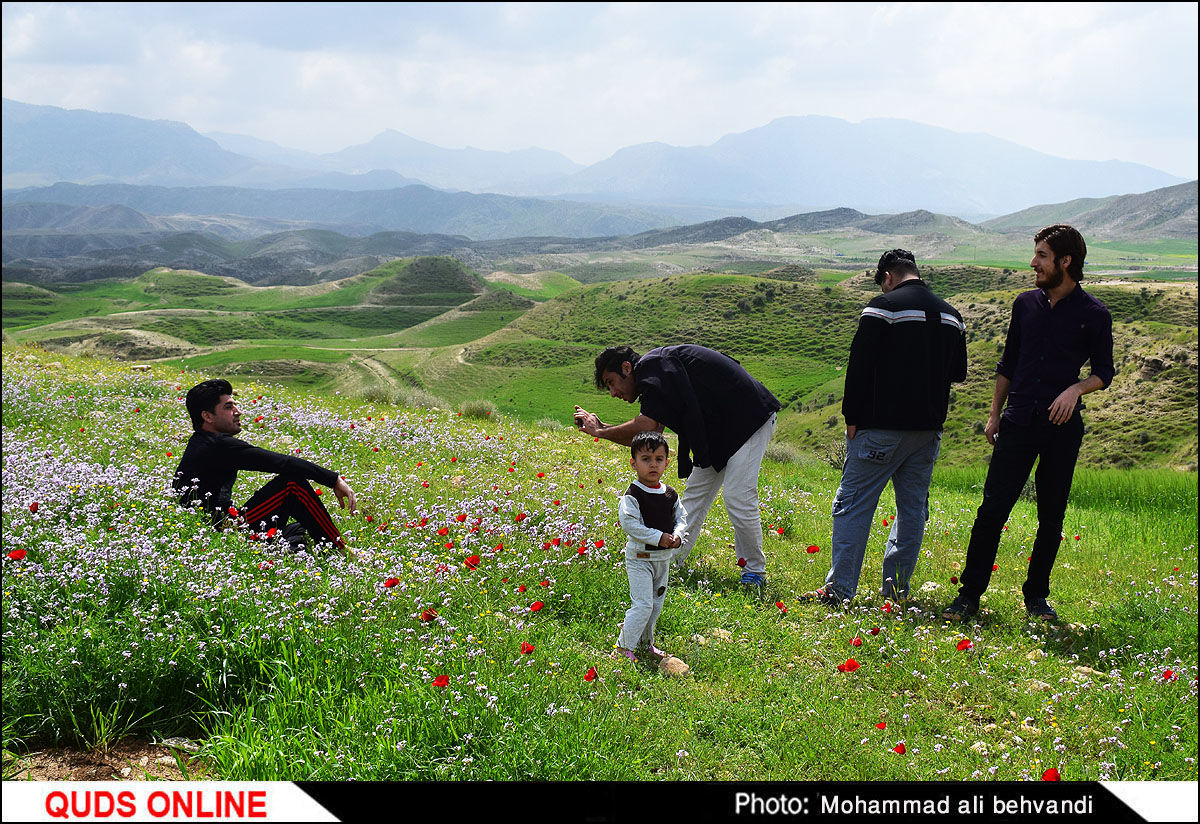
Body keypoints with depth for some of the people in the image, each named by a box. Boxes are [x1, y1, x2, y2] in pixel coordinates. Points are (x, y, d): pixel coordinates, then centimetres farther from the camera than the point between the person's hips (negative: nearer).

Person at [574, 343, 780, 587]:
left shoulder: (651, 365, -16)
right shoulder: (654, 374, 13)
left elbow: (647, 425, -25)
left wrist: (600, 432, -12)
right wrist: (601, 427, 8)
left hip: (750, 419, -11)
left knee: (738, 499, -11)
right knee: (696, 493, 11)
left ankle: (755, 572, 4)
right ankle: (671, 563, 18)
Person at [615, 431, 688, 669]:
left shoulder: (670, 494, 4)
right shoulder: (632, 495, -15)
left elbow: (681, 517, 12)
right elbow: (630, 524, -21)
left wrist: (678, 535, -10)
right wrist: (659, 537, -22)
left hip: (664, 558, 7)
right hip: (640, 557, -7)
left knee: (656, 603, 16)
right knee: (643, 604, -12)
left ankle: (645, 643, 32)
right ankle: (624, 647, -1)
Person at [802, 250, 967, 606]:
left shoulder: (883, 307, -8)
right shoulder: (951, 315, 11)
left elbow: (859, 367, -11)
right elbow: (958, 373, 19)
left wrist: (852, 418, -5)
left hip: (882, 427, -6)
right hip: (929, 429, 6)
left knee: (853, 505, -2)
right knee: (912, 507, 12)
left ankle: (839, 588, -5)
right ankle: (897, 586, 12)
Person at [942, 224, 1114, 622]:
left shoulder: (1094, 314, -1)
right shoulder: (1026, 303, 9)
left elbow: (1104, 372, 5)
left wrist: (1076, 388, -15)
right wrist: (995, 414, 13)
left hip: (1062, 427, -2)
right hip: (1018, 424, 2)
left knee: (1051, 517, 6)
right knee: (992, 509, -3)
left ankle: (1036, 596, 20)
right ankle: (970, 594, 4)